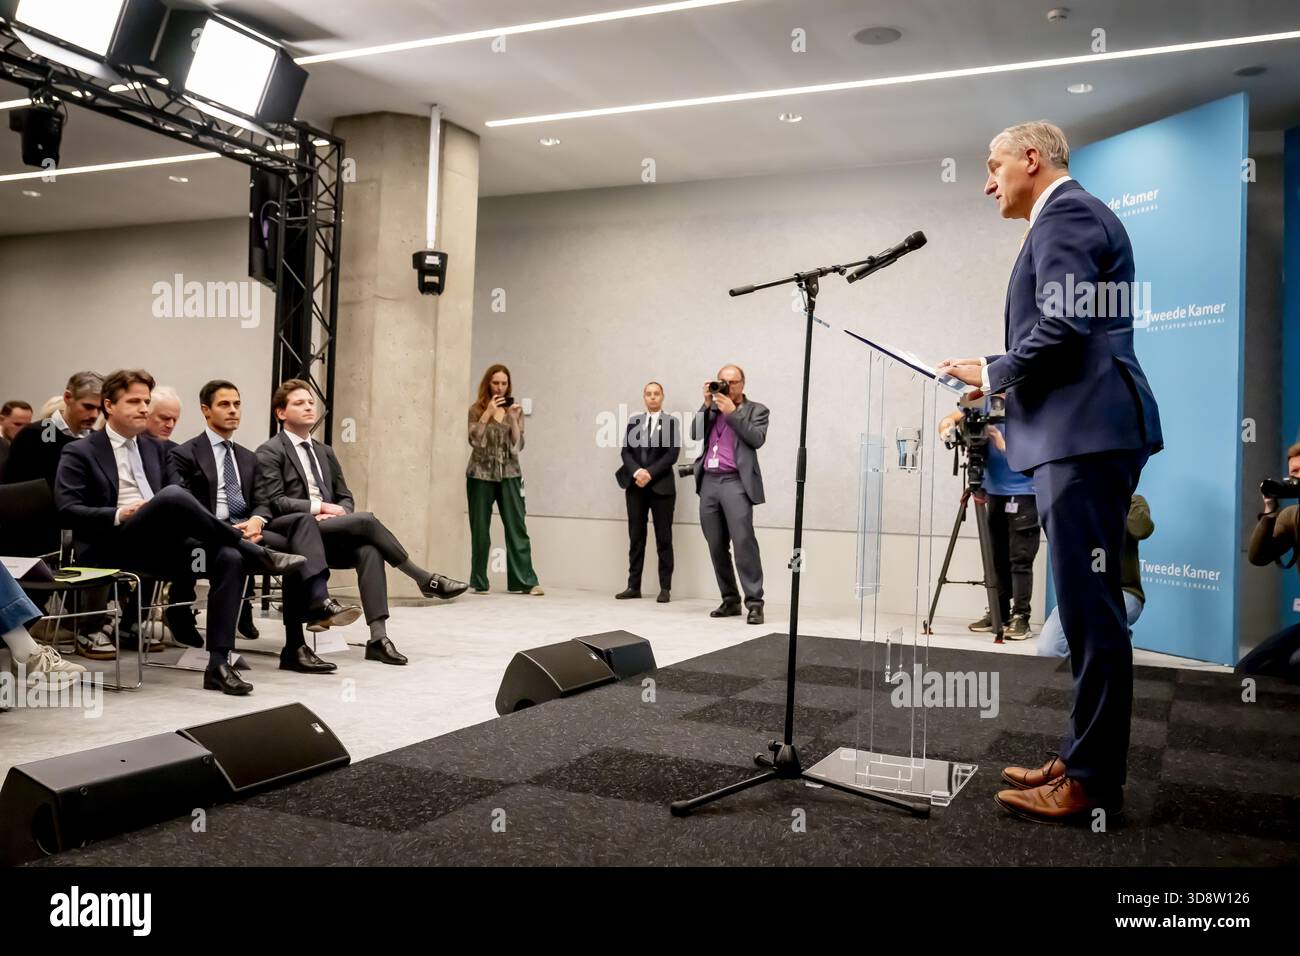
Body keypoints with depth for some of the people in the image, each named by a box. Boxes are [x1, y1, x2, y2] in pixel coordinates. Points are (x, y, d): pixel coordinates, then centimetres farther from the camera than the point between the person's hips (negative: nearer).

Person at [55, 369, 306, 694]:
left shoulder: (155, 448, 21)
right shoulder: (80, 453, 4)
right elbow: (68, 510, -6)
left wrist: (179, 519, -1)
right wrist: (120, 515, -18)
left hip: (163, 546, 6)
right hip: (112, 547, -6)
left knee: (228, 558, -24)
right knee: (173, 495, -34)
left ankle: (218, 663, -25)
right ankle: (259, 553, -23)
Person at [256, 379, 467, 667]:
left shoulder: (324, 452, 22)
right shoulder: (270, 452, 1)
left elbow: (346, 498, 20)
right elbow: (272, 502, -10)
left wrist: (337, 513, -4)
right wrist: (321, 507, -14)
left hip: (328, 535, 6)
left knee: (368, 550, -28)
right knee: (366, 520, -27)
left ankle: (378, 637, -34)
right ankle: (425, 579, -15)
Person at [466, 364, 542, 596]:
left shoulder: (515, 409, 8)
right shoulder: (477, 409, 4)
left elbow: (518, 446, 1)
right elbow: (474, 440, -10)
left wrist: (514, 419, -13)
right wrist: (488, 413, -16)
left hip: (509, 474, 1)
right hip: (481, 475, -1)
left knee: (517, 527, -4)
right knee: (480, 530, 2)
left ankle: (525, 581, -2)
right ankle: (479, 583, 9)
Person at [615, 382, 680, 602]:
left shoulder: (671, 422, 2)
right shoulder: (633, 421, 12)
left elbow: (672, 453, -7)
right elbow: (626, 451, 5)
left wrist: (650, 473, -15)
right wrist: (636, 472, -12)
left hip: (661, 485, -3)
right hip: (635, 485, 3)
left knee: (663, 537, 0)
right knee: (636, 536, 5)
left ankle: (665, 588, 4)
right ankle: (633, 586, 9)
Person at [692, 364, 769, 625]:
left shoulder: (756, 410, 9)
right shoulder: (711, 409, 20)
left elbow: (757, 439, -7)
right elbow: (695, 434, 7)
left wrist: (732, 412, -9)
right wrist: (707, 404, 0)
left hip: (735, 482, -5)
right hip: (709, 482, 5)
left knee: (743, 542, -14)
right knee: (716, 546, 5)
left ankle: (754, 603, -12)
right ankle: (730, 600, 13)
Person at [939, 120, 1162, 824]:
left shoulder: (1063, 212, -6)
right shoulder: (1074, 214, 26)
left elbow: (1063, 327, -19)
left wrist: (991, 372, -6)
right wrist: (1001, 380, 15)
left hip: (1084, 431, -11)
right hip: (1080, 431, 11)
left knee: (1090, 609, -7)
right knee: (1087, 607, 12)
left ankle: (1094, 781, -1)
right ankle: (1086, 758, 21)